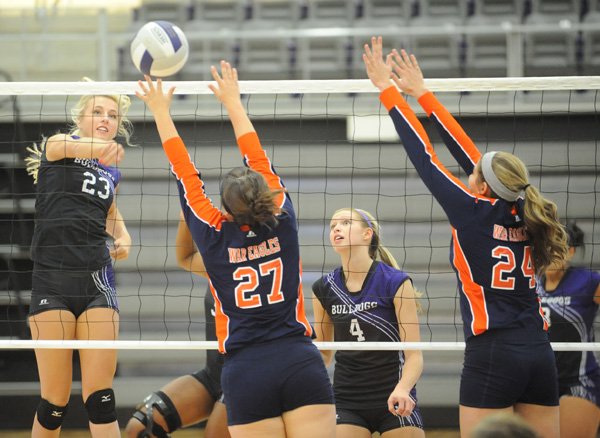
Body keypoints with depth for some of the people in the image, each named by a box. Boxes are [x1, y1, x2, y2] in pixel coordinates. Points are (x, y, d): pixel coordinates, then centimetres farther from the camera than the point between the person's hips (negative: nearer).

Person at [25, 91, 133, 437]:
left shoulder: (112, 172, 16)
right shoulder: (57, 145, 0)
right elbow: (70, 147, -26)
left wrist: (123, 237, 13)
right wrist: (98, 148, -50)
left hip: (97, 281, 4)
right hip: (52, 281, -4)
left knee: (100, 396, -7)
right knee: (55, 401, -4)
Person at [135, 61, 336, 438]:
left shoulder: (214, 236, 0)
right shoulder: (283, 223, 3)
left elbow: (185, 173, 12)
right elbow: (259, 160, 16)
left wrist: (161, 112, 23)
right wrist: (233, 102, 28)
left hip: (247, 372, -1)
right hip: (302, 365, 1)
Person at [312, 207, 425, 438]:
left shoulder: (396, 282, -9)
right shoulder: (324, 288, 2)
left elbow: (414, 355, -11)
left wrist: (402, 389, -30)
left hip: (393, 400, -3)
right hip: (346, 401, 3)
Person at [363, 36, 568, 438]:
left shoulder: (474, 213, -7)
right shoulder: (524, 216, 9)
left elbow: (423, 155, 0)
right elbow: (465, 149, 17)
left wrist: (388, 90, 9)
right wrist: (422, 94, 24)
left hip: (493, 353, -7)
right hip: (541, 355, 7)